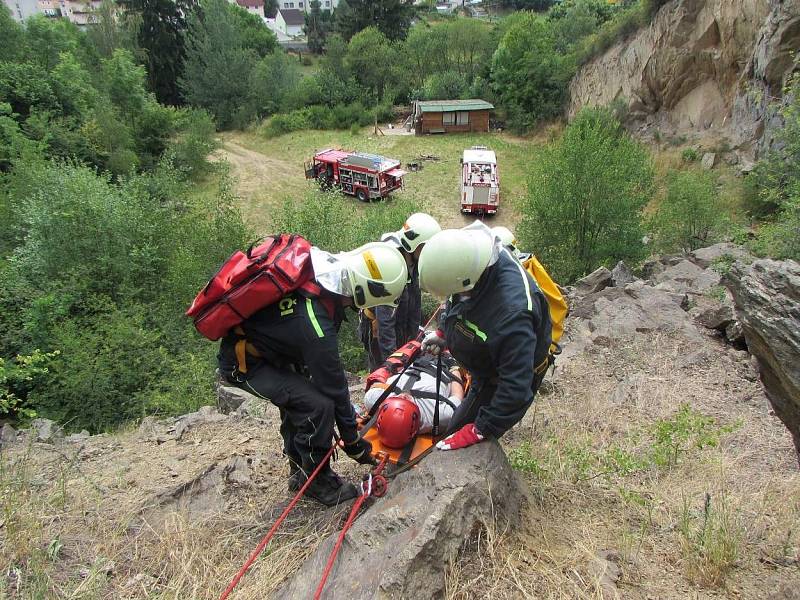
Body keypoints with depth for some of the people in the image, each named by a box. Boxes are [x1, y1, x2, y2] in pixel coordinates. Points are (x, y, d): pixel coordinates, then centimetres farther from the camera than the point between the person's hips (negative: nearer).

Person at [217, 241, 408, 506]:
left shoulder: (319, 260, -17)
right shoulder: (314, 326, -38)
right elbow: (333, 385, -26)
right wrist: (353, 442, -11)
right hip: (243, 362, -9)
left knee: (297, 397, 18)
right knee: (317, 405, -19)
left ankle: (300, 472, 33)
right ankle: (315, 480, 3)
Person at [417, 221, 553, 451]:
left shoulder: (512, 313, -47)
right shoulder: (472, 249, -23)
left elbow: (516, 388, -38)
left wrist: (480, 431, -30)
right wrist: (442, 333, 3)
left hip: (501, 378, -8)